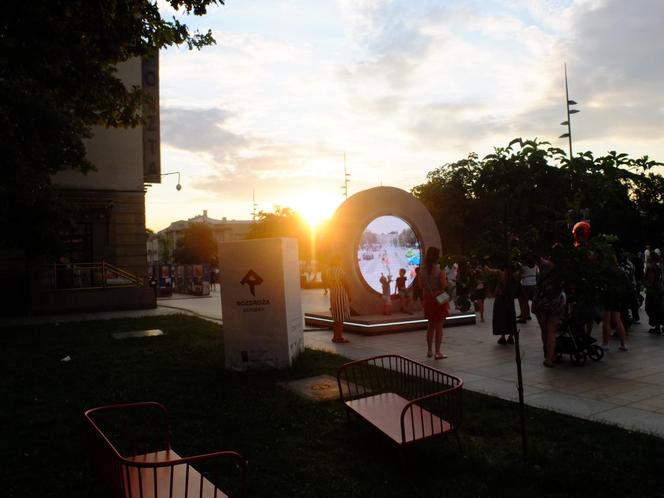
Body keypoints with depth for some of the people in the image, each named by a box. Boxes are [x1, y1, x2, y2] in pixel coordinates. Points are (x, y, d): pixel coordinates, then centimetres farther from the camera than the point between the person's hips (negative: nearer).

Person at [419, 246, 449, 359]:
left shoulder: (423, 271, -1)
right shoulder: (440, 270, -15)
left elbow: (421, 286, 3)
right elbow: (444, 286, -17)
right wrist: (446, 280, 1)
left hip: (428, 300, 5)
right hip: (440, 300, -5)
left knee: (430, 326, 17)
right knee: (439, 327, 3)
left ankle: (429, 351, 23)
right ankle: (438, 352, 6)